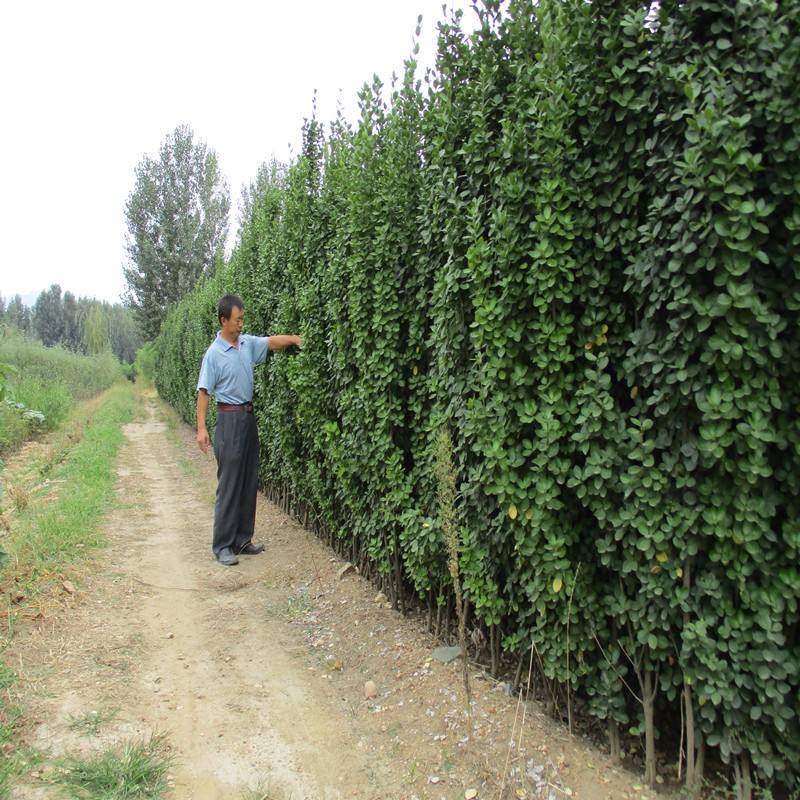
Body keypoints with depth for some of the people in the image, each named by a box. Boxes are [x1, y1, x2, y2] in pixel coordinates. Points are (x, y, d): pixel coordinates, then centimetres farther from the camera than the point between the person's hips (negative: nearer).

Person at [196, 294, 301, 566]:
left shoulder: (247, 343, 7)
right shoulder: (214, 354, -11)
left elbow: (271, 341, 9)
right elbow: (203, 392, -12)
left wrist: (295, 339, -11)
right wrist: (201, 428, -18)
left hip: (248, 416, 7)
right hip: (229, 418, -7)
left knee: (249, 484, 10)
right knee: (229, 485, -5)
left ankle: (242, 540, 20)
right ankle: (222, 545, 4)